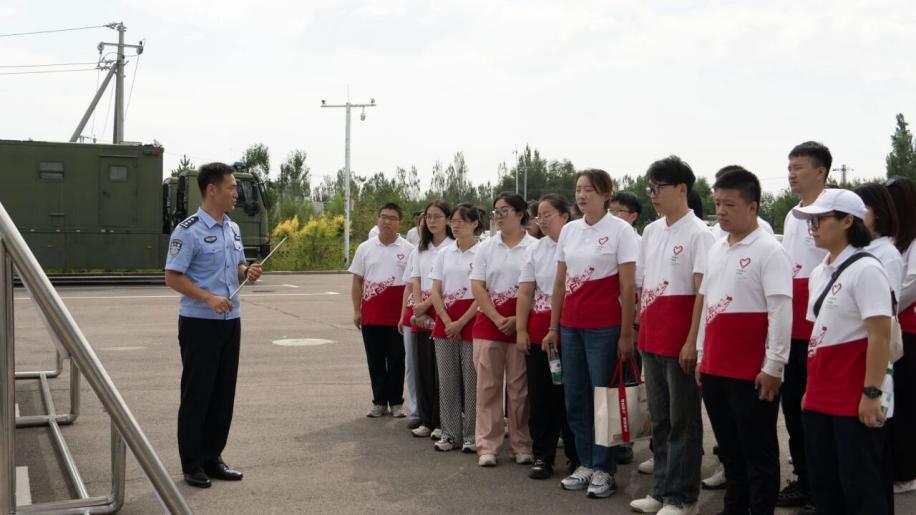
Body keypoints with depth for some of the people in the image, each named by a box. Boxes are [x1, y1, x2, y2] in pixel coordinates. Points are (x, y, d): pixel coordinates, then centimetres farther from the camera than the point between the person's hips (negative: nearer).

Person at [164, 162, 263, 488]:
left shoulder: (233, 229, 11)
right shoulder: (188, 231, -12)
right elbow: (173, 277, -15)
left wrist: (248, 273, -2)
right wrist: (209, 299, -25)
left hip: (230, 321, 7)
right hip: (199, 323, -7)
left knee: (224, 392, 11)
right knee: (197, 394, 1)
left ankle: (213, 458, 22)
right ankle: (192, 465, 11)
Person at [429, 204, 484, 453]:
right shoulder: (444, 253, 10)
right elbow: (435, 292, 7)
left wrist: (460, 323, -12)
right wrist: (448, 322, -6)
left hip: (471, 320, -4)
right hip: (445, 321, 5)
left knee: (471, 379, -1)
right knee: (447, 379, 7)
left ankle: (471, 436, 9)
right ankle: (450, 434, 16)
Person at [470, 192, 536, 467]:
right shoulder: (486, 248, 7)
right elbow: (477, 287, 2)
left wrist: (518, 320, -14)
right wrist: (498, 319, -10)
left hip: (522, 325, -2)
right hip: (489, 323, 3)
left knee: (519, 387, 4)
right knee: (488, 385, 4)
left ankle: (522, 445, 14)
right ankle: (487, 446, 10)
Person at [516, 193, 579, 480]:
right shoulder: (535, 250, 10)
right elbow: (525, 294, 9)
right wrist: (521, 330, 3)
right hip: (538, 332, 4)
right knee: (540, 396, 7)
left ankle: (576, 456, 15)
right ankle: (542, 457, 15)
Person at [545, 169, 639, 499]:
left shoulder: (621, 230, -5)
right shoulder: (569, 230, 10)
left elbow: (627, 288, -7)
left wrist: (626, 334, -9)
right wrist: (553, 327, 11)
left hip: (604, 328, -5)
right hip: (570, 327, 5)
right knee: (575, 399, 9)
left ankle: (604, 469, 11)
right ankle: (585, 463, 21)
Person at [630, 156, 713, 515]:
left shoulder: (698, 234, -10)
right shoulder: (650, 231, 12)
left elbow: (703, 291, -13)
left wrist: (692, 341, -16)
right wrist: (641, 328, 14)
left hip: (680, 339, -7)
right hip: (651, 337, 7)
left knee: (682, 419, 3)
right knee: (659, 418, 14)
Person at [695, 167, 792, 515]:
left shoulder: (769, 250, -10)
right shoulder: (716, 249, 13)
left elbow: (781, 311, -14)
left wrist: (774, 367, -15)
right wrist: (702, 355, 17)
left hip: (752, 372, -7)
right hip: (715, 368, 7)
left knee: (758, 450, 4)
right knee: (729, 448, 17)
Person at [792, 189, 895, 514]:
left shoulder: (865, 269, -11)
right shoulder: (819, 273, 13)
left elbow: (881, 335, -17)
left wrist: (872, 393, -20)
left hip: (854, 402, -8)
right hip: (819, 400, 8)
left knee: (862, 488, 1)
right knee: (823, 486, 15)